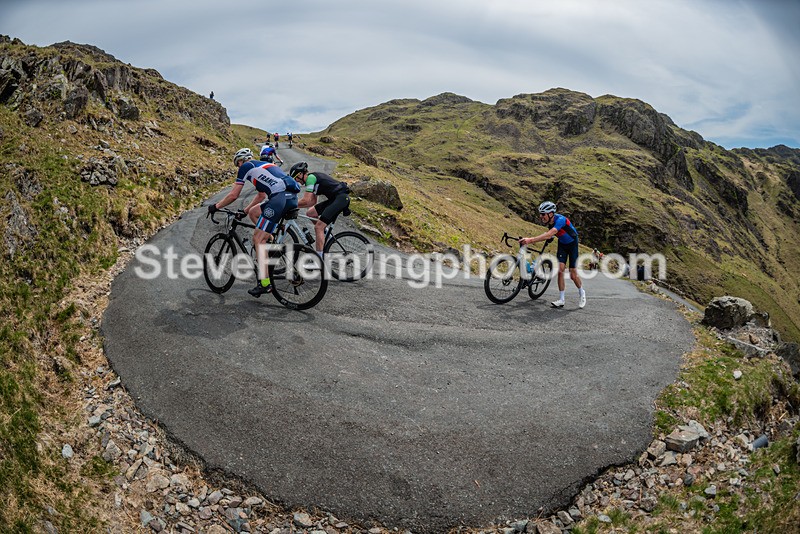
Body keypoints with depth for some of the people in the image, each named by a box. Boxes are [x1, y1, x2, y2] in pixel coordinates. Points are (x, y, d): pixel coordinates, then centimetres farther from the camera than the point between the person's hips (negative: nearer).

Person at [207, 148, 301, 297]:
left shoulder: (246, 166, 10)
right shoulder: (263, 165, 34)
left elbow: (233, 195, 10)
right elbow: (261, 195, 43)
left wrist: (215, 206, 25)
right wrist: (244, 211, 48)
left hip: (280, 198, -8)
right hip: (292, 197, 8)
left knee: (258, 239, -3)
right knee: (253, 212, 27)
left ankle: (264, 283, -7)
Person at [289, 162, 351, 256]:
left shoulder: (310, 178, -11)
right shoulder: (313, 177, 20)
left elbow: (306, 200, -18)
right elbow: (313, 201, 21)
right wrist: (296, 205, 14)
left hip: (341, 197, -10)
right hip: (334, 198, 10)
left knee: (318, 227, -13)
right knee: (310, 213, 13)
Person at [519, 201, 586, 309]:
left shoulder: (560, 220, -37)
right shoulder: (549, 221, -15)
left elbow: (549, 235, -50)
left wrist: (531, 240, -58)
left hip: (572, 244, -6)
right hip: (562, 244, 6)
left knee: (573, 274, -2)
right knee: (560, 270, -7)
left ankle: (581, 292, 28)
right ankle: (561, 300, -1)